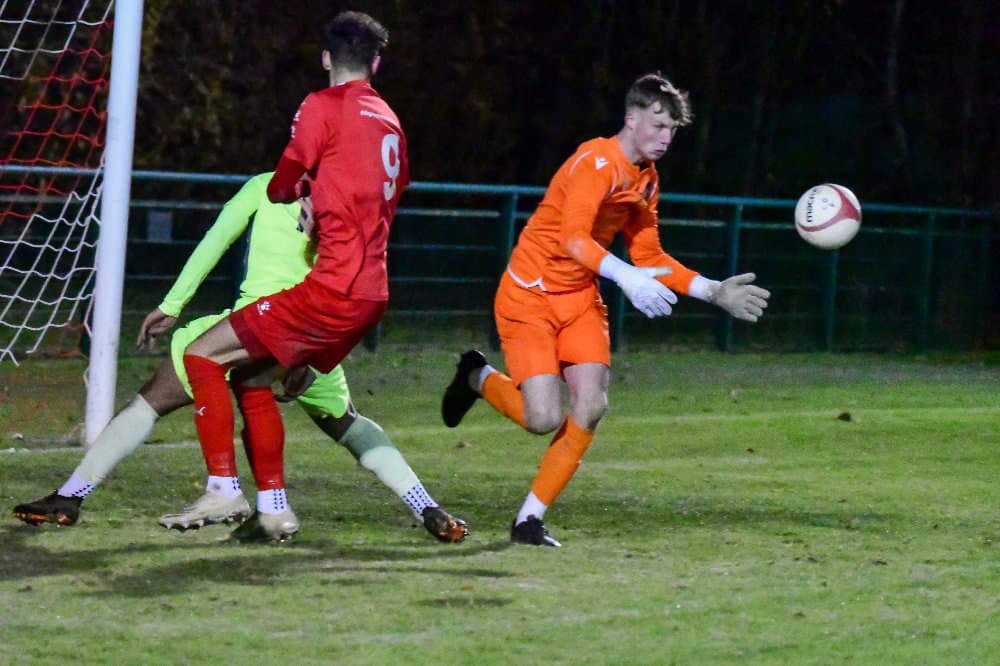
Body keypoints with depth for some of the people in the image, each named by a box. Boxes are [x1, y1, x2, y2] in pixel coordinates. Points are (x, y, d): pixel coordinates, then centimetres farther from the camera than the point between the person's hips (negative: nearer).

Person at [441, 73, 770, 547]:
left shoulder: (646, 179, 8)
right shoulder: (598, 162, -21)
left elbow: (648, 256, 15)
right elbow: (573, 237, -34)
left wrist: (713, 292, 8)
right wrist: (625, 277, -47)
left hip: (580, 299, 8)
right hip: (529, 295, -8)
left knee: (591, 406, -11)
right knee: (544, 419, -17)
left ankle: (530, 520, -1)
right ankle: (479, 378, 17)